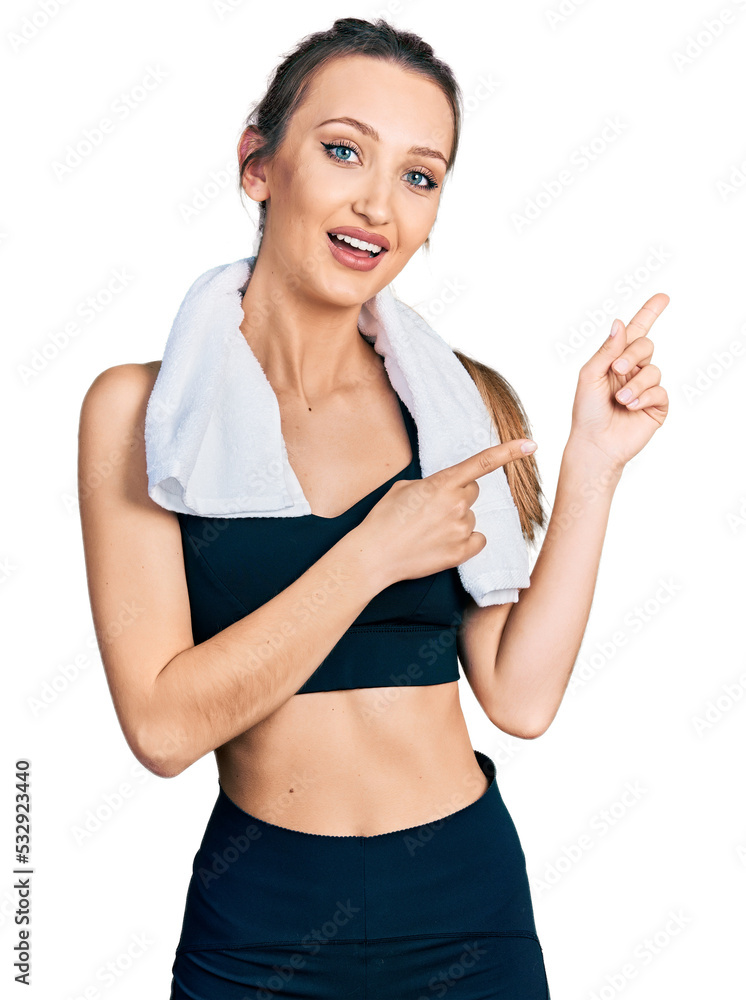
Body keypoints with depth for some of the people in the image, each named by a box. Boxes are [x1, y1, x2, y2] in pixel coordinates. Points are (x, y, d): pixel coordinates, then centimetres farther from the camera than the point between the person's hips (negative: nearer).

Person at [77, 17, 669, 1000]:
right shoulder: (144, 405, -9)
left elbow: (520, 696, -8)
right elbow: (163, 723, -16)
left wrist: (594, 460, -12)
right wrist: (377, 554, -19)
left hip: (470, 905, 2)